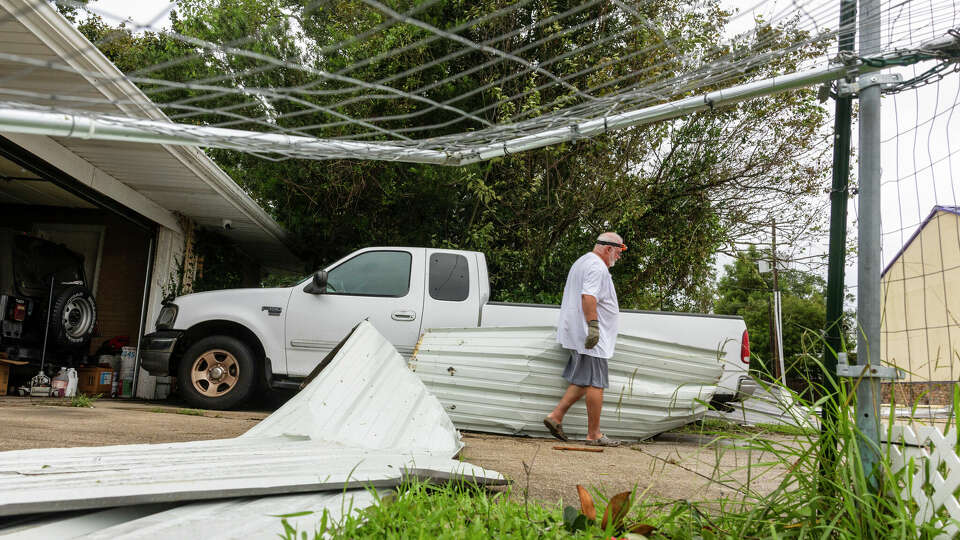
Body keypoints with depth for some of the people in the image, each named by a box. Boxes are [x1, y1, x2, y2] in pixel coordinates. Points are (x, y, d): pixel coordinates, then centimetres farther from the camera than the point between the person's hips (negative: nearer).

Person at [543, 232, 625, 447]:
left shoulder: (581, 262, 22)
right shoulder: (597, 266, -12)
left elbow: (569, 293, 32)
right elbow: (588, 296, -26)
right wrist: (593, 326, -30)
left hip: (575, 333, 10)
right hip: (591, 337, -10)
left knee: (583, 381, 13)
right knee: (596, 383, -5)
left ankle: (555, 416, 9)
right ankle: (594, 435, -1)